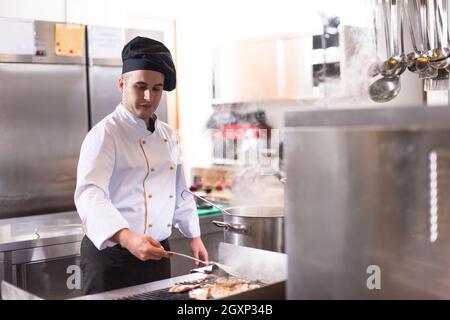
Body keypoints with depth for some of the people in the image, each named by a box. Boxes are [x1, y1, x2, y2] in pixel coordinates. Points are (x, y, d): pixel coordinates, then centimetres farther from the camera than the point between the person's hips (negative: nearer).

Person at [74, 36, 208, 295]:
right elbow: (90, 196, -27)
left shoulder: (168, 136, 10)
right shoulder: (105, 134, -13)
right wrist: (128, 238, -42)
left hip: (158, 252, 7)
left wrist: (194, 236, 17)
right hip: (112, 255, -7)